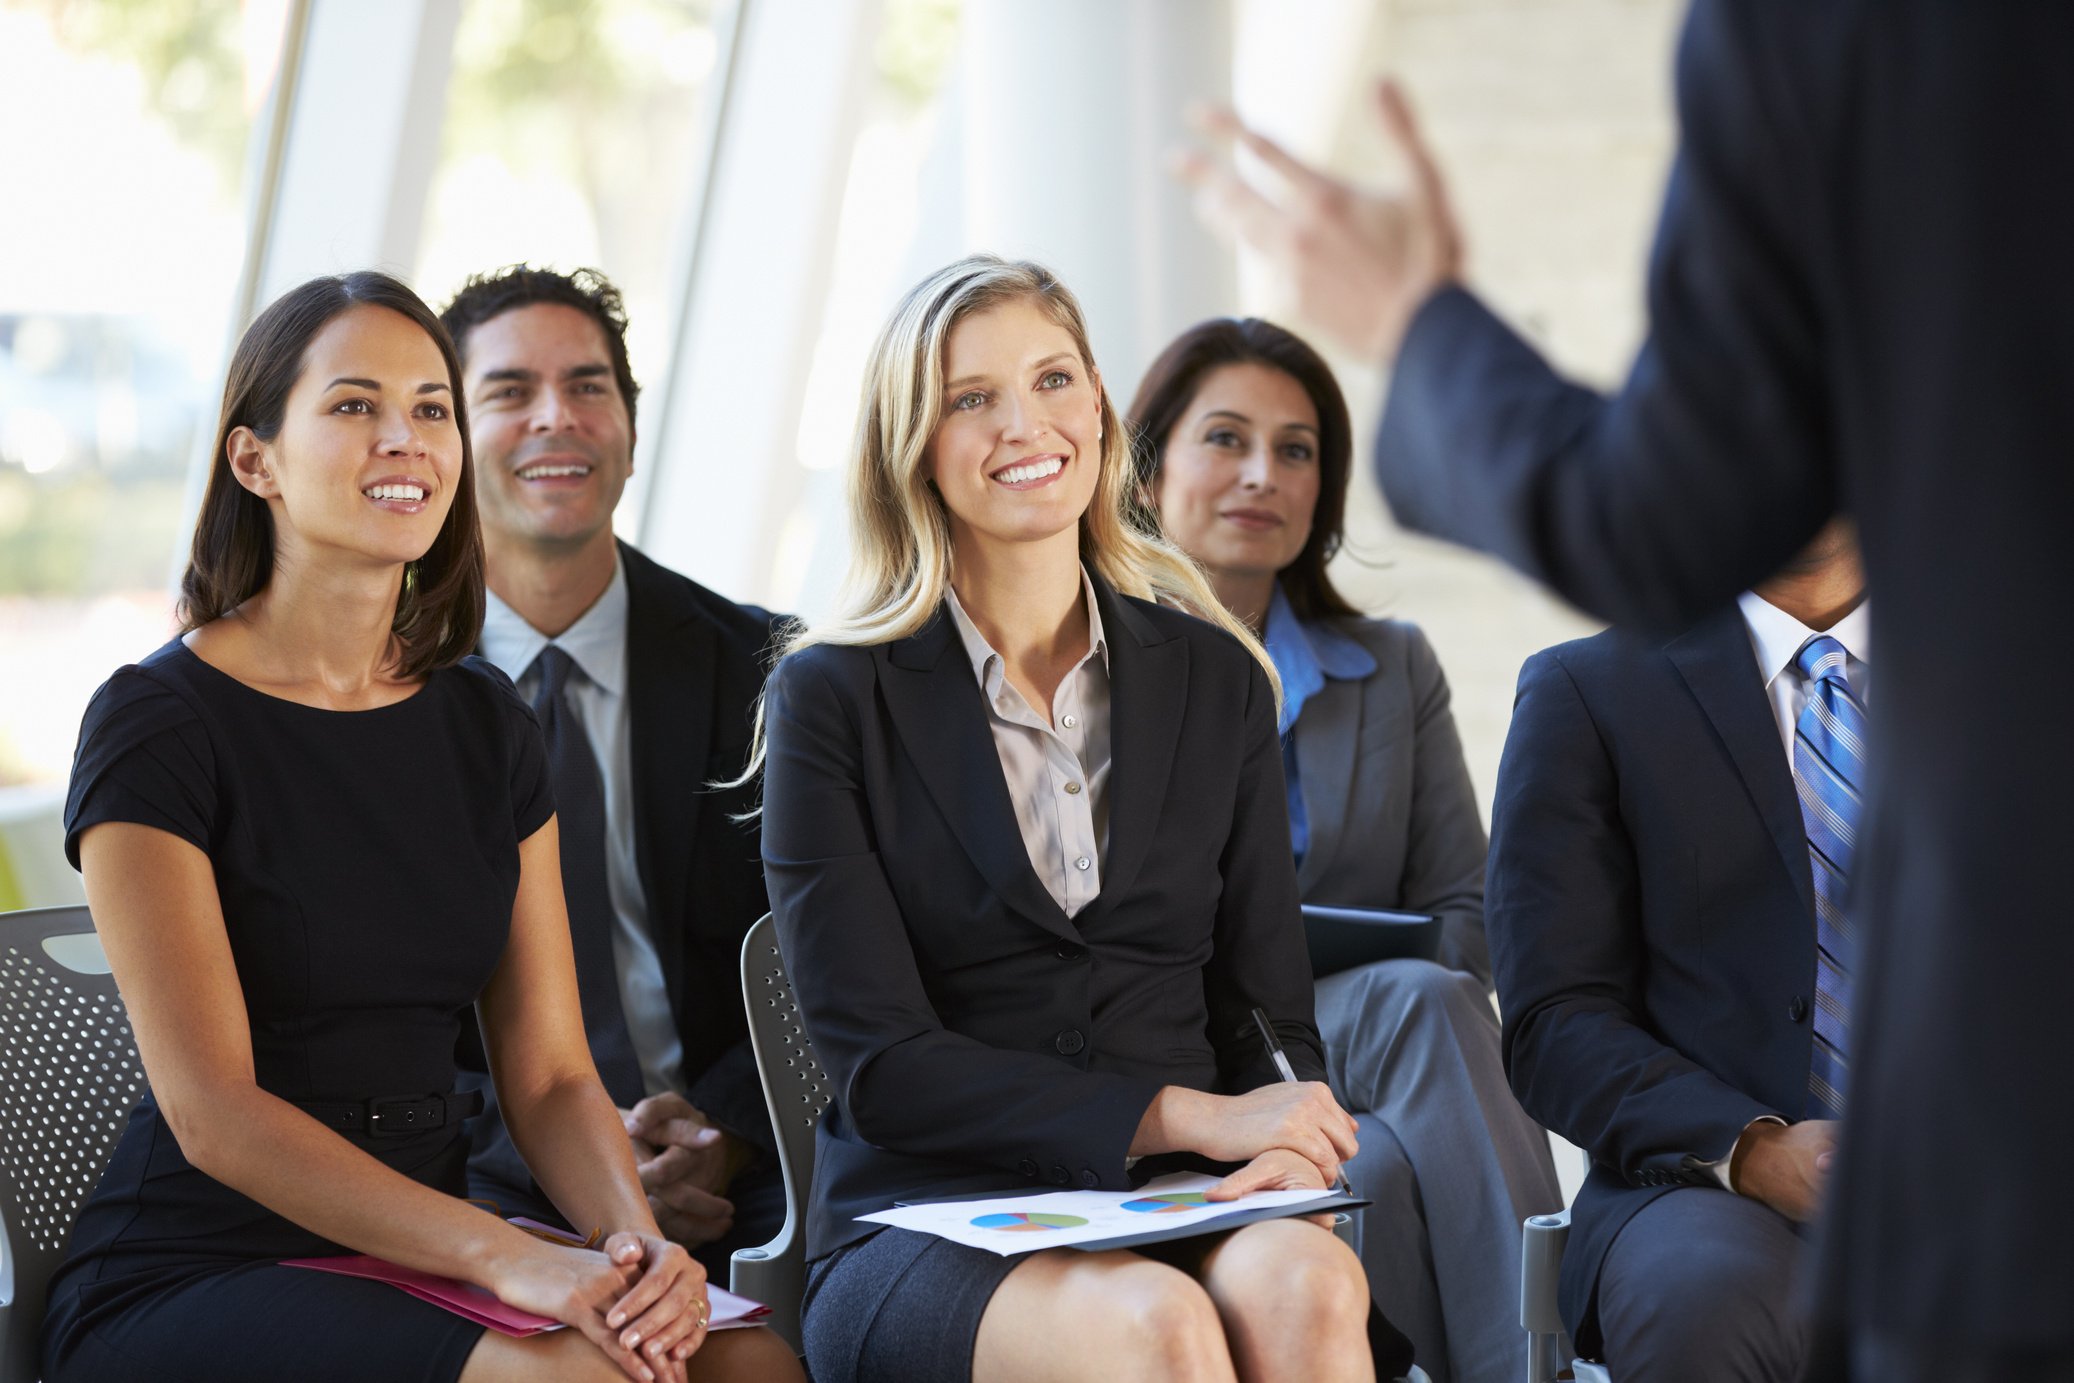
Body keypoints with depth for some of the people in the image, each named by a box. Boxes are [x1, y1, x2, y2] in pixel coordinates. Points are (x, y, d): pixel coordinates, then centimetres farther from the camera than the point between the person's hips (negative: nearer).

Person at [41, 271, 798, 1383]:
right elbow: (214, 1113, -15)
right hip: (189, 1280, -5)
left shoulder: (485, 722, 11)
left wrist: (638, 1240, -14)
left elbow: (550, 1073, 8)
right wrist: (507, 1258, -25)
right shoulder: (156, 724, -8)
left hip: (418, 1266, 5)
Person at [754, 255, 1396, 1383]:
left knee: (1303, 1284, -33)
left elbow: (1268, 1011, 14)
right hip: (929, 1233, -3)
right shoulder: (832, 697, 4)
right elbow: (875, 1059, -4)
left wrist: (1286, 1152, -11)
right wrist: (1185, 1117, -14)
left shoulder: (1217, 682, 15)